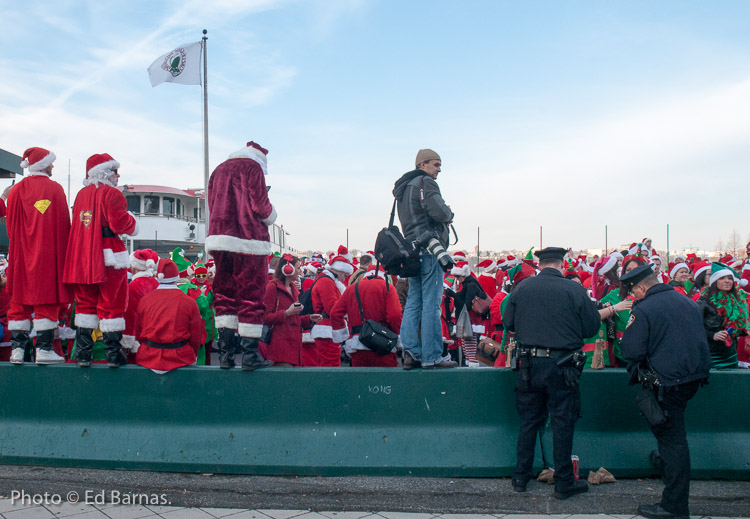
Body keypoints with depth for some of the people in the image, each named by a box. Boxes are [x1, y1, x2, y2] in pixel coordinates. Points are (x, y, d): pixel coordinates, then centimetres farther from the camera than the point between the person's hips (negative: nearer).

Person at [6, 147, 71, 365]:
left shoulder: (17, 190, 4)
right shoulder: (55, 189, -5)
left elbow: (10, 225, 7)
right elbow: (64, 225, -5)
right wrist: (61, 250, 6)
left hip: (22, 255, 4)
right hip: (49, 255, -3)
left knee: (20, 301, 9)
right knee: (47, 301, 1)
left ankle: (17, 349, 9)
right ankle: (43, 349, 1)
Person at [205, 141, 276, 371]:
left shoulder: (218, 170, 19)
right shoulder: (253, 168, -1)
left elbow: (213, 206, 17)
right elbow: (260, 204, -9)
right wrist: (270, 216, 10)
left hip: (218, 238, 6)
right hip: (248, 240, -6)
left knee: (225, 294, 10)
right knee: (251, 294, -2)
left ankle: (225, 354, 8)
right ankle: (250, 355, -3)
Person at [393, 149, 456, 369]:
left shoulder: (403, 188, 23)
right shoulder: (425, 183, -6)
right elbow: (439, 211, -21)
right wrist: (449, 214, 2)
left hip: (412, 250, 9)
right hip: (430, 248, -9)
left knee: (413, 302, 8)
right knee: (432, 303, -7)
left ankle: (411, 352, 3)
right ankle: (432, 356, -4)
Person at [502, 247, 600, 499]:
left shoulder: (521, 288, -2)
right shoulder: (574, 290, -10)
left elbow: (508, 323, 7)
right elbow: (592, 327, -3)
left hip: (529, 364, 3)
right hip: (562, 367, -3)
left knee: (529, 420, 15)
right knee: (563, 423, 8)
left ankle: (521, 477, 24)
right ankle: (564, 483, 17)